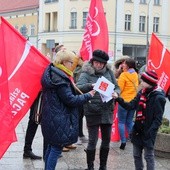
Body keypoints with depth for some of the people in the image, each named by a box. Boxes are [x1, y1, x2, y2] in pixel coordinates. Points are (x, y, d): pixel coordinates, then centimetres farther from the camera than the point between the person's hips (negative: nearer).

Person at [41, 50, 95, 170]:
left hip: (52, 118, 10)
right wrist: (88, 96, -10)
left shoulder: (52, 73, 10)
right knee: (57, 148, -4)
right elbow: (71, 100, -20)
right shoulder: (60, 79, -20)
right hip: (59, 119, -10)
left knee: (52, 146, 17)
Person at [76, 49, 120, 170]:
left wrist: (115, 93, -11)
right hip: (92, 112, -5)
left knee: (106, 140, 13)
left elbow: (117, 87, 11)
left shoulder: (109, 72, 7)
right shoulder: (86, 73, -6)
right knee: (93, 141, 1)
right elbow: (78, 87, -21)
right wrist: (90, 85, -38)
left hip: (107, 111, 5)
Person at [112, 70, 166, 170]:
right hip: (138, 130, 7)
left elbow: (158, 119, -16)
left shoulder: (158, 97, -16)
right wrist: (118, 99, -10)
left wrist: (149, 132, -21)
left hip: (148, 133, -7)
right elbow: (131, 105, 2)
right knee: (136, 155, 17)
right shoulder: (142, 93, 5)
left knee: (149, 156, 3)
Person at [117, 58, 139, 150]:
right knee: (129, 121, 17)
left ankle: (123, 142, -1)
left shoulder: (124, 75, -13)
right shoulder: (135, 74, 6)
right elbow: (136, 87, 11)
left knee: (121, 122, 3)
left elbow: (119, 89, -15)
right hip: (133, 101, 6)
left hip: (124, 101, -6)